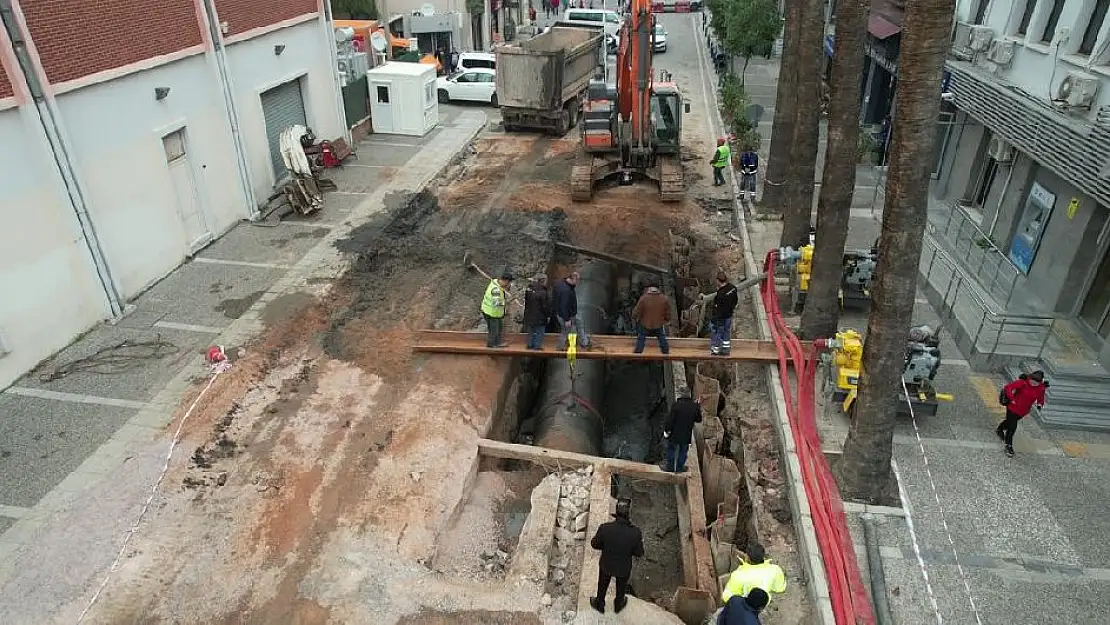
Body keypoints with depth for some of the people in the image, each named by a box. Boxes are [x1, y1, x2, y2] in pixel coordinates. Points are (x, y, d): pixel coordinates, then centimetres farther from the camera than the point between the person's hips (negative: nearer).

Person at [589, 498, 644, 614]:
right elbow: (638, 553, -17)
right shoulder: (635, 532, -34)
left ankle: (599, 605, 57)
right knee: (621, 587, 33)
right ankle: (618, 605, 60)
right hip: (624, 568, 0)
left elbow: (595, 544, -15)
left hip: (606, 564, 0)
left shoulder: (604, 528, -34)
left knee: (602, 585, 31)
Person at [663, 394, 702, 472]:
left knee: (671, 449, 14)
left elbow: (670, 419, -16)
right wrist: (698, 407, 14)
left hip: (675, 433, -2)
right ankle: (679, 468, 25)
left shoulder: (676, 405, -14)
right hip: (686, 435, 2)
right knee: (683, 451, 17)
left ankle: (670, 467, 21)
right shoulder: (694, 407, -6)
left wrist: (666, 429, -5)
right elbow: (698, 419, 7)